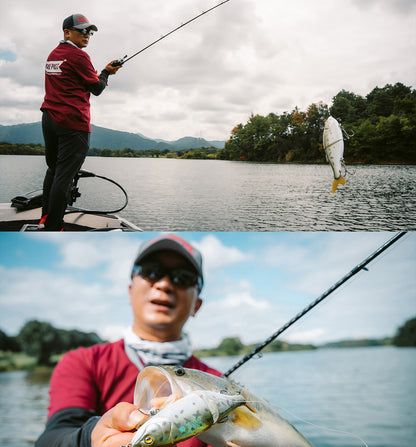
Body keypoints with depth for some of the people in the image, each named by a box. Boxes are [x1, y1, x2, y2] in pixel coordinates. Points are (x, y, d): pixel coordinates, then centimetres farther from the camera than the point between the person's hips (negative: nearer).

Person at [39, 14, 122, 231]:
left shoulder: (53, 54, 18)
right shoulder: (79, 56, -7)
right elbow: (97, 89, -2)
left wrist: (97, 77, 22)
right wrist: (105, 73, 15)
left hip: (49, 119, 9)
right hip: (72, 123, -9)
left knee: (53, 169, 19)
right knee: (64, 176, -7)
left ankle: (46, 216, 25)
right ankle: (52, 228, -6)